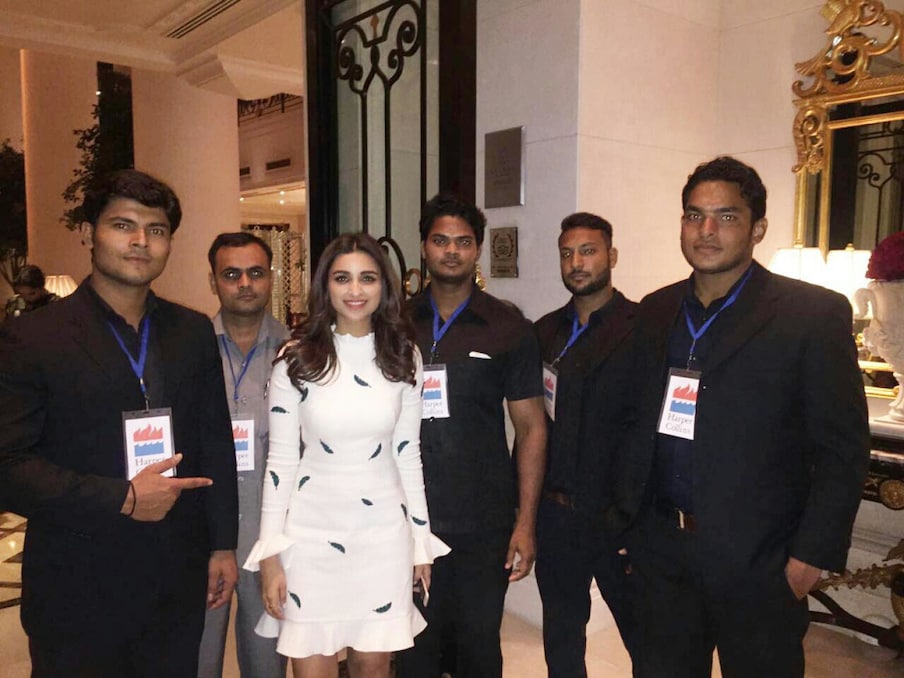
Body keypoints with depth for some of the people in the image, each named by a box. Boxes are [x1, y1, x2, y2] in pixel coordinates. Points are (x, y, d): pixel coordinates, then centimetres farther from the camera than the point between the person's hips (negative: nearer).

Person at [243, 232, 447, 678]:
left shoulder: (403, 357, 0)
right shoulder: (296, 358, -7)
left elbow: (407, 453, 5)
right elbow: (281, 459, -3)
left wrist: (421, 539, 7)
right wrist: (270, 554, -5)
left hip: (384, 530, 2)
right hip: (312, 530, -1)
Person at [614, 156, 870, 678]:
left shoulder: (814, 314, -9)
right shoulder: (656, 311, 6)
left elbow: (843, 449, -10)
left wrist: (814, 555, -12)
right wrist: (629, 515, 7)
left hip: (756, 557, -4)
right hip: (660, 547, 4)